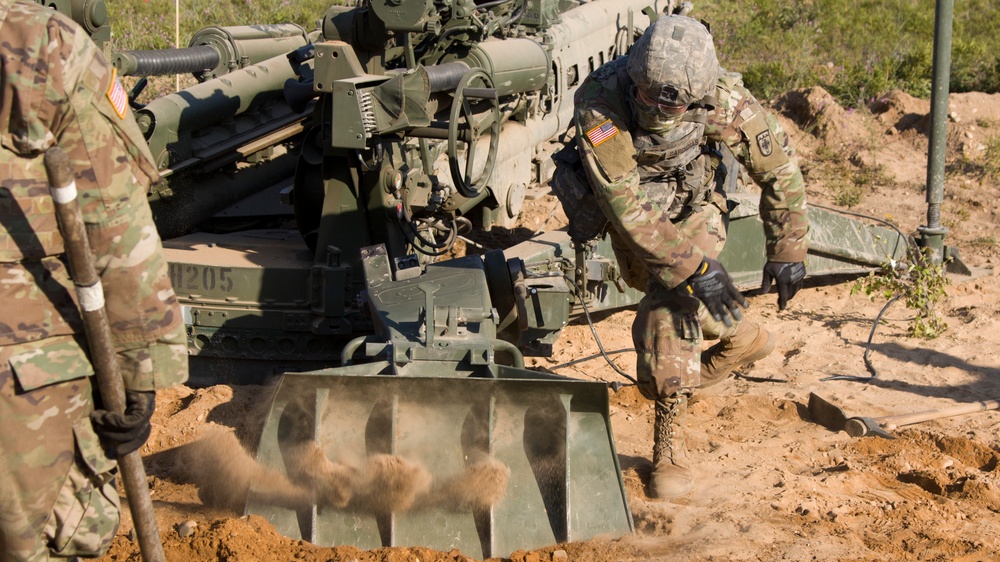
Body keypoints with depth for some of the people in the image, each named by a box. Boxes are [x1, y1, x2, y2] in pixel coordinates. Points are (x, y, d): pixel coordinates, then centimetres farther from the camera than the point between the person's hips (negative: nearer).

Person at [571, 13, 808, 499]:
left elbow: (779, 166, -17)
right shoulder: (599, 104, -39)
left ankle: (670, 445, -3)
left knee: (667, 312, -17)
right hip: (631, 215, 2)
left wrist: (787, 250, -13)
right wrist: (696, 265, -39)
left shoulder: (723, 98, -33)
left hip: (692, 209, -1)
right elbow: (628, 208, -37)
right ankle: (742, 337, 47)